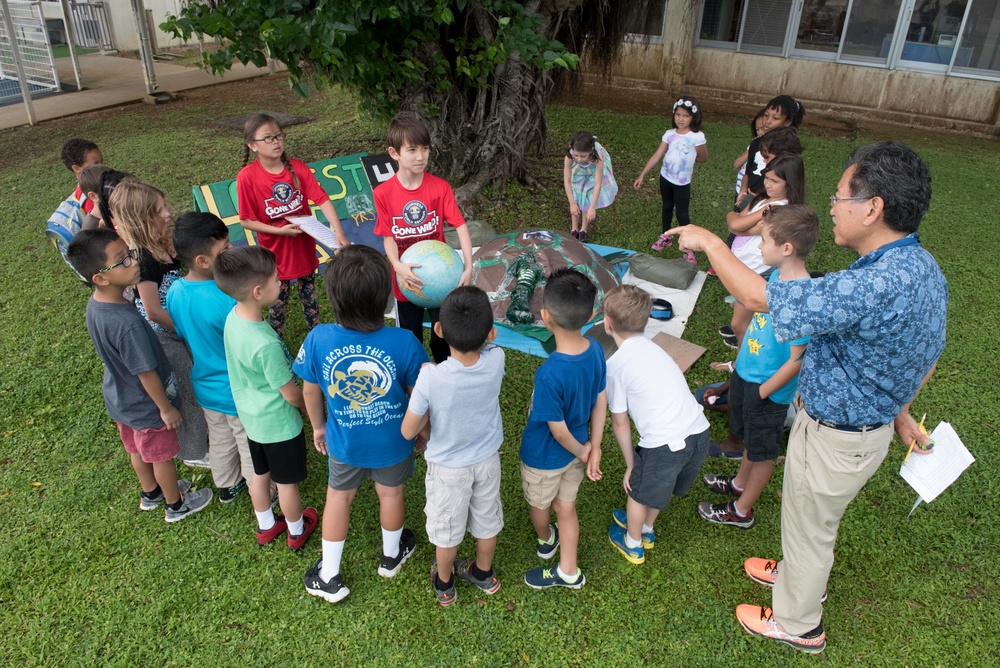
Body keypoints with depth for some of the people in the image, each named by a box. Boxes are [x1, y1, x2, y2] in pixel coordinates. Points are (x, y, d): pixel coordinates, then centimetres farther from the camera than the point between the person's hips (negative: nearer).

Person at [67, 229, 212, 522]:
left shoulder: (95, 304, -12)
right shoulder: (127, 323, -39)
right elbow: (146, 373, -28)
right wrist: (166, 408, -13)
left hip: (120, 399, 7)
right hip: (146, 406, -7)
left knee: (138, 450, 29)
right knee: (162, 456, 18)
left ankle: (151, 493, 55)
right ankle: (176, 505, 42)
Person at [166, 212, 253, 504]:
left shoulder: (174, 292, -11)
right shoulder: (227, 300, -34)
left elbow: (183, 336, 4)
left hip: (205, 388, 7)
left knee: (220, 441, 29)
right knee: (252, 448, 16)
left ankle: (227, 486, 51)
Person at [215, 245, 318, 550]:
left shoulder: (233, 317, -12)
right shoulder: (266, 344, -37)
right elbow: (291, 394, -24)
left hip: (251, 417, 7)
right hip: (279, 422, -7)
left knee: (260, 473, 27)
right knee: (287, 481, 17)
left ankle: (266, 526, 49)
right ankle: (297, 531, 41)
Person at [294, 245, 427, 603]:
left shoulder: (318, 340, -26)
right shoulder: (403, 343, -30)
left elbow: (310, 390, -9)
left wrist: (318, 426, 11)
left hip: (343, 440, 1)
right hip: (393, 440, 0)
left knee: (339, 496, 26)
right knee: (390, 494, 26)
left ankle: (329, 577, 40)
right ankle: (391, 555, 54)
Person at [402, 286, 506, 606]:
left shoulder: (431, 379, -36)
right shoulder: (496, 361, -28)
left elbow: (408, 431, -22)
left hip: (448, 468, -3)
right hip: (487, 460, 3)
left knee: (447, 530, 24)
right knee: (487, 521, 29)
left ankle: (444, 584, 50)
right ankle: (484, 574, 55)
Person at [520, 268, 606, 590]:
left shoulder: (550, 374, -39)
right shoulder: (595, 350, -19)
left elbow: (559, 431, -26)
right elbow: (601, 401, -6)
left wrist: (581, 452, -6)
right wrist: (593, 446, 4)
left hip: (545, 457, -5)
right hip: (577, 449, 5)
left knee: (539, 504, 27)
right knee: (565, 506, 26)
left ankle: (545, 540, 58)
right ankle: (568, 572, 44)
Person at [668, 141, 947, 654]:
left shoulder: (879, 285, -39)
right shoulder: (922, 267, -5)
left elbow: (758, 297, -36)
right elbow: (929, 355, 9)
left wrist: (709, 242, -22)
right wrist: (899, 409, 22)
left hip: (836, 439, -9)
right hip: (870, 423, 9)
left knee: (808, 528, 17)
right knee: (808, 517, 32)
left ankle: (797, 623, 42)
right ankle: (798, 573, 59)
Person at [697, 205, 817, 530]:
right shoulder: (777, 275, -6)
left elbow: (796, 360, -26)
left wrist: (762, 393, -17)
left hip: (768, 389, -8)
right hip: (746, 372, 8)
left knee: (762, 453, 16)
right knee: (750, 439, 30)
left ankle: (741, 511, 35)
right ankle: (740, 483, 54)